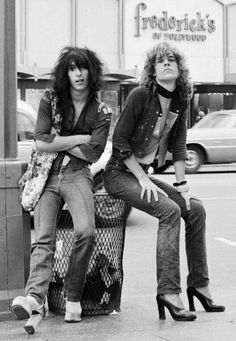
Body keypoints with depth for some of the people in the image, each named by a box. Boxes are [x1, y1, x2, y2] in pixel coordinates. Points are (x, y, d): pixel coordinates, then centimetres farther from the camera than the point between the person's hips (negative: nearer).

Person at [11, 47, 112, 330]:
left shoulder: (101, 112, 5)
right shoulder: (50, 100, 6)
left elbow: (92, 154, -4)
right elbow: (41, 142, -5)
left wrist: (58, 141, 0)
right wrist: (79, 139, -2)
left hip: (77, 175, -1)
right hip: (47, 175, 1)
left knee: (86, 231, -27)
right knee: (43, 239, -18)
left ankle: (73, 297, -15)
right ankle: (35, 298, -34)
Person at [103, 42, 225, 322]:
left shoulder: (180, 102, 5)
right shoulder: (140, 95, -16)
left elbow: (179, 146, 9)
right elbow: (120, 140, -16)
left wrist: (181, 184, 0)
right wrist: (143, 179, -16)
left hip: (143, 173, 7)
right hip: (119, 173, -7)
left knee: (195, 208, -5)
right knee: (169, 210, -26)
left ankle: (198, 284, 5)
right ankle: (168, 292, -25)